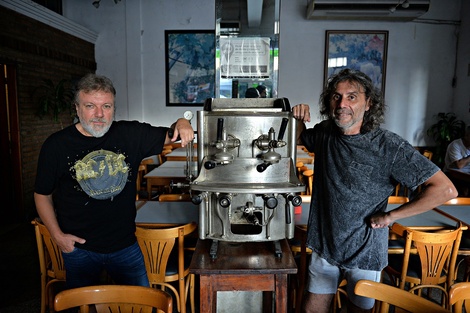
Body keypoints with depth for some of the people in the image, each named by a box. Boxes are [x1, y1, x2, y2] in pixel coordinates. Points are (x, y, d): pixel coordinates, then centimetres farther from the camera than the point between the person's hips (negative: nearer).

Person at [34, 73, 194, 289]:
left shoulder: (130, 134, -5)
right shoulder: (56, 145, -7)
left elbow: (168, 136, 5)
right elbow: (42, 194, 2)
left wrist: (181, 124, -19)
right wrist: (57, 235, -6)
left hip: (126, 245, 2)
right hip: (79, 247, -1)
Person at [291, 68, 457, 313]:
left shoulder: (389, 146, -20)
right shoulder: (324, 133, -5)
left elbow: (446, 190, -21)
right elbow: (298, 138, 18)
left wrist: (390, 216, -17)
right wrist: (299, 118, -5)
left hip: (364, 253, -3)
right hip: (324, 246, 4)